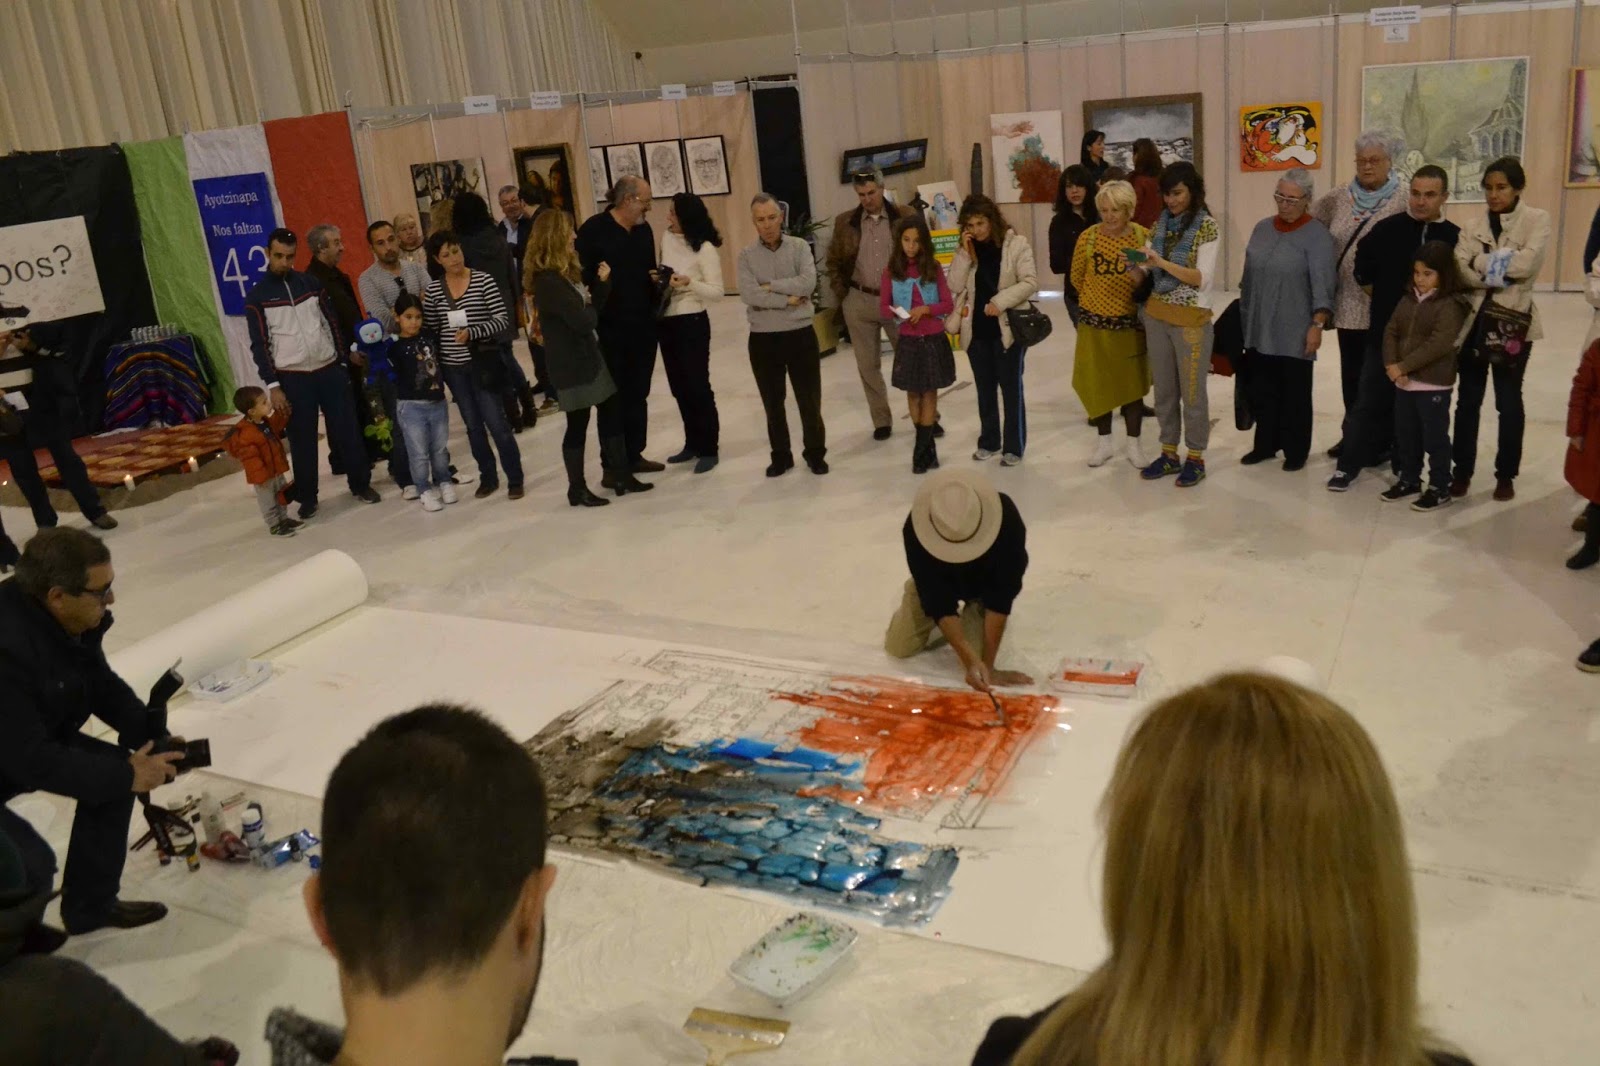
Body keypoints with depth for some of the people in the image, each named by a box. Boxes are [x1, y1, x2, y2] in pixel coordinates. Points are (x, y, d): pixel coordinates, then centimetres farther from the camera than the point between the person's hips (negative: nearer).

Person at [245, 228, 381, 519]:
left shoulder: (311, 283, 6)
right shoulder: (257, 297, -2)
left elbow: (333, 323, 11)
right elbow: (260, 345, -3)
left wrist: (344, 361, 7)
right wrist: (273, 386, -9)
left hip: (330, 370, 2)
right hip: (293, 378, -2)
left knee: (347, 430, 6)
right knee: (302, 440, 4)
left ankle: (361, 484, 21)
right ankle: (307, 498, 16)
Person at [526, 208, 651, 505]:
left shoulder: (566, 271, 10)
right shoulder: (547, 280, -22)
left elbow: (590, 305, 13)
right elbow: (583, 320, -26)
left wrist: (602, 281, -3)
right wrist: (590, 310, -4)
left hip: (587, 354, 10)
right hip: (570, 363, -10)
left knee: (611, 411, 14)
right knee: (577, 424, 1)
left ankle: (621, 475, 25)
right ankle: (577, 490, 14)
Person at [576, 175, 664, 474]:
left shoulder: (644, 230, 11)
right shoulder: (594, 229, -11)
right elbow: (581, 275, -16)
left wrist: (658, 279, 0)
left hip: (643, 326, 6)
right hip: (610, 329, -6)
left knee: (638, 394, 13)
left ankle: (634, 454, 25)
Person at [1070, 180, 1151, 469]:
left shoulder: (1144, 236, -8)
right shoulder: (1088, 236, -7)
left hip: (1131, 324, 0)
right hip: (1095, 323, 1)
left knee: (1133, 384, 9)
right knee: (1098, 384, 9)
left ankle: (1133, 445, 22)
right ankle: (1104, 442, 26)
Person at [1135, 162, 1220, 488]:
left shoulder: (1207, 225, -10)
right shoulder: (1161, 222, 6)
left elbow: (1202, 278, -18)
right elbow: (1147, 274, 6)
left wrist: (1162, 262, -28)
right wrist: (1137, 266, -17)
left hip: (1191, 318, -5)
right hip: (1156, 315, 6)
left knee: (1192, 390, 4)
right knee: (1164, 389, 12)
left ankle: (1195, 458, 14)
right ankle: (1169, 453, 23)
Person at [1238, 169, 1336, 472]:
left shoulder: (1317, 235, -8)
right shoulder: (1262, 228, 9)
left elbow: (1323, 284, -15)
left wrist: (1317, 325, -23)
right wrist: (1244, 319, 15)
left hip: (1295, 333, -5)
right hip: (1259, 330, 5)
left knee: (1295, 395, 5)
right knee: (1262, 391, 12)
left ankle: (1296, 452, 16)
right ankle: (1265, 445, 25)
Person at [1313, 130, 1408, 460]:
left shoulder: (1403, 201, -8)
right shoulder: (1339, 198, 6)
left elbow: (1412, 252, -11)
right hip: (1348, 303, 5)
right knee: (1351, 372, 15)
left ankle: (1381, 442, 14)